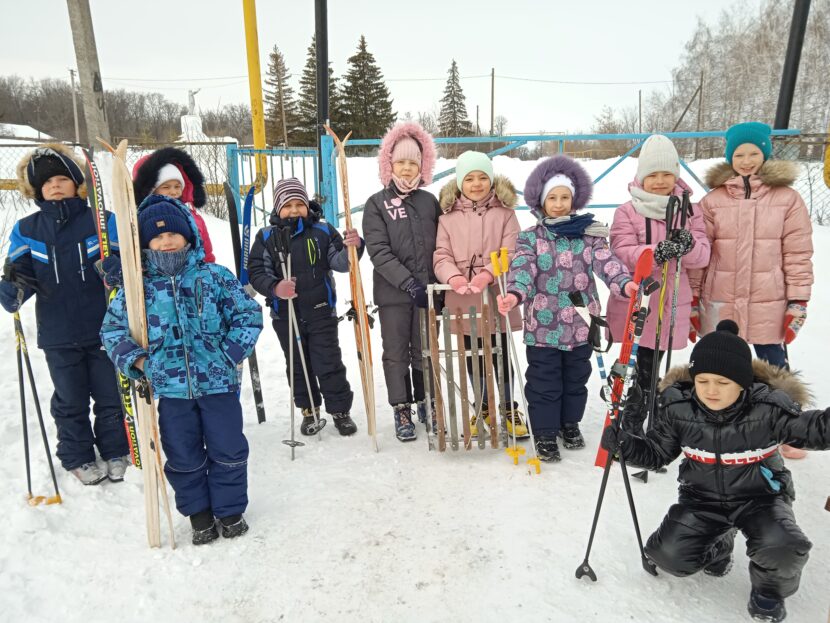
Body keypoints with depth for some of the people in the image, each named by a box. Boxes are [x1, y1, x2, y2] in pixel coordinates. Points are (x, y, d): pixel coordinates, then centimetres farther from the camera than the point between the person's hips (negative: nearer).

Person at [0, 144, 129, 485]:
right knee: (70, 401, 15)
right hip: (58, 335, 2)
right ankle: (77, 457, 35)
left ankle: (115, 451, 33)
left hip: (104, 329, -1)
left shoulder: (102, 221, -4)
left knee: (110, 395, 12)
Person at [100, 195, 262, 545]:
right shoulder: (138, 287, 2)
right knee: (184, 458, 12)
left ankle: (230, 510, 29)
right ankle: (199, 514, 32)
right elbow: (112, 328, 10)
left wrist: (229, 353, -9)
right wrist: (135, 360, -4)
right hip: (170, 388, 1)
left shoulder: (215, 277, -2)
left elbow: (248, 315, 0)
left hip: (219, 382, -1)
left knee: (228, 450, 8)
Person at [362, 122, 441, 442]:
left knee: (426, 350, 12)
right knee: (396, 353, 7)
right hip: (393, 294, -2)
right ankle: (402, 410, 19)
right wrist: (409, 283, -19)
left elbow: (440, 246, 11)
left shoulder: (430, 201, 8)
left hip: (427, 290, 2)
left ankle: (425, 402, 29)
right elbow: (379, 251, -10)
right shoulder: (376, 203, -1)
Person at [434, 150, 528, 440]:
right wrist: (454, 277, -20)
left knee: (502, 357, 10)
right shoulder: (449, 215, 4)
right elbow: (442, 255, -1)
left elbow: (511, 253, -7)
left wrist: (488, 274, -23)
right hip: (463, 301, 2)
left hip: (497, 299, -2)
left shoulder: (504, 212, 0)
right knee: (473, 358, 15)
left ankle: (509, 409, 30)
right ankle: (483, 409, 33)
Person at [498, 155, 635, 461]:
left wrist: (625, 283, -32)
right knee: (543, 383, 6)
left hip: (580, 323, 2)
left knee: (576, 379, 18)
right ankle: (545, 432, 23)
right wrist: (515, 294, -37)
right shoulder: (530, 238, -2)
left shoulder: (589, 234, 2)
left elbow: (606, 261, -12)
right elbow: (522, 269, -16)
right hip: (543, 326, -2)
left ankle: (570, 423, 40)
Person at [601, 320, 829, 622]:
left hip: (760, 497, -2)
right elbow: (656, 452, -4)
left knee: (784, 551, -31)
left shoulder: (768, 407, -22)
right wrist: (624, 443, -24)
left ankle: (770, 587, 8)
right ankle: (717, 545, 23)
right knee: (670, 555, -13)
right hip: (702, 498, 2)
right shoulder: (677, 407, -15)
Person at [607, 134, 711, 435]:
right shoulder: (627, 212, -3)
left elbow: (703, 255, 1)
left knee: (651, 366, 13)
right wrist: (656, 252, -30)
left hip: (671, 305, 3)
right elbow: (621, 254, -13)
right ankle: (630, 422, 18)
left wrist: (688, 246, -22)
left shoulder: (690, 211, 6)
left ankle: (638, 418, 30)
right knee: (639, 364, 2)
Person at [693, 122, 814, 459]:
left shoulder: (788, 198, -1)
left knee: (775, 367, 11)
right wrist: (691, 297, 0)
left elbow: (798, 254, -1)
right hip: (720, 303, 1)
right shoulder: (713, 199, -1)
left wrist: (799, 301, -4)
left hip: (768, 304, -1)